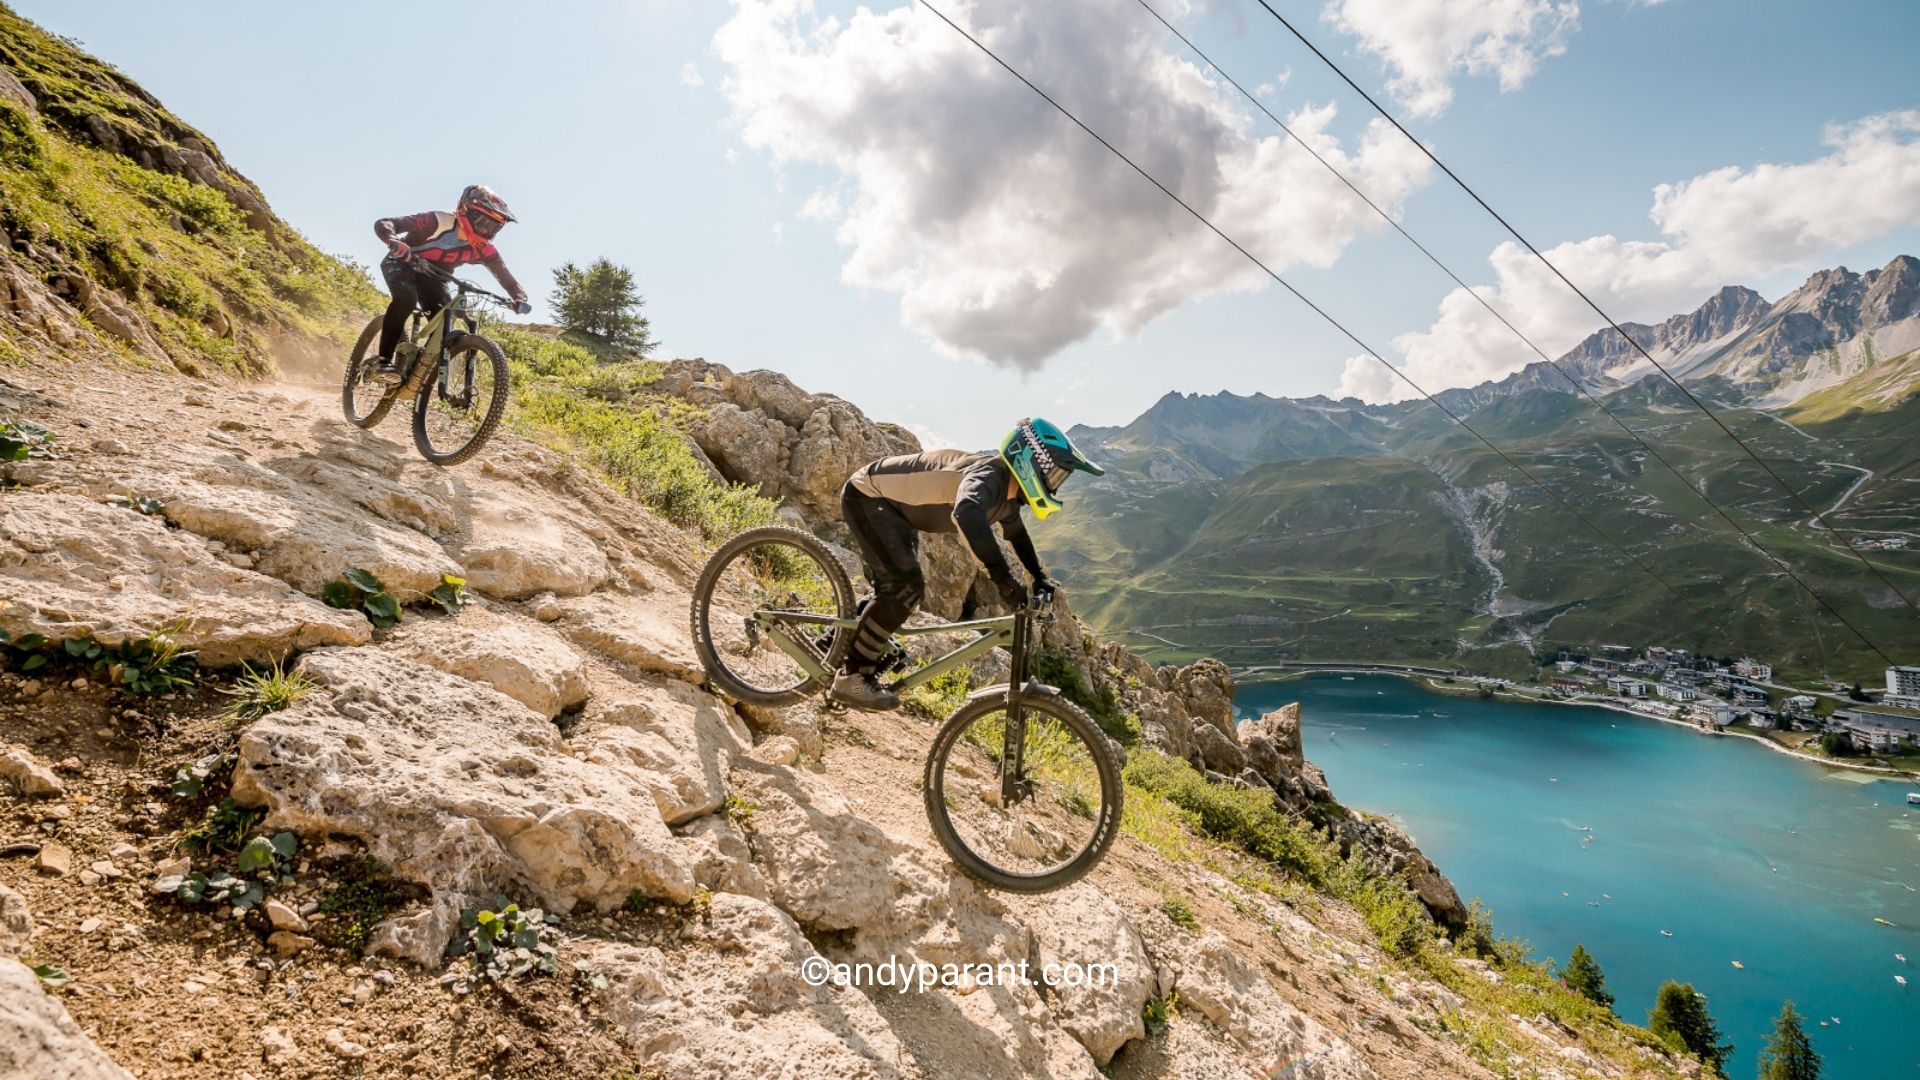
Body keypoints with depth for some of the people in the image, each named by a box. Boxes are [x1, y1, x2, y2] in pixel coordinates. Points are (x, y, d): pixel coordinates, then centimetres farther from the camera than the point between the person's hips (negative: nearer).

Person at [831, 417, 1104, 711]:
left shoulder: (1007, 493, 1)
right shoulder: (989, 474, -29)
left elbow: (1016, 533, 23)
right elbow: (966, 514, -52)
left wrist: (1041, 578, 16)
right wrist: (1003, 577, -52)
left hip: (891, 503, 10)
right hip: (867, 496, -10)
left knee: (899, 586, 16)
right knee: (906, 586, -18)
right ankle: (851, 678, -11)